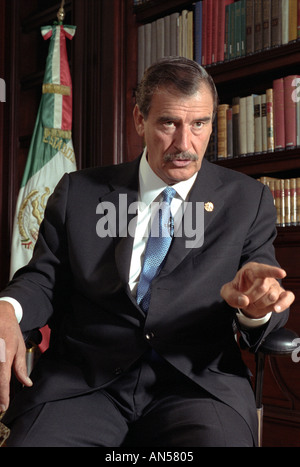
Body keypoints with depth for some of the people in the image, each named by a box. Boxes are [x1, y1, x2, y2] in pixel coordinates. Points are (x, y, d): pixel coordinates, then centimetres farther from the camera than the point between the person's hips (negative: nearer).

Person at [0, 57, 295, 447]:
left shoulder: (248, 200, 11)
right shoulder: (78, 192, 12)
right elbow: (43, 279, 11)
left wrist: (256, 308, -17)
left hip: (198, 382, 0)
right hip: (83, 381, 1)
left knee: (219, 436, -33)